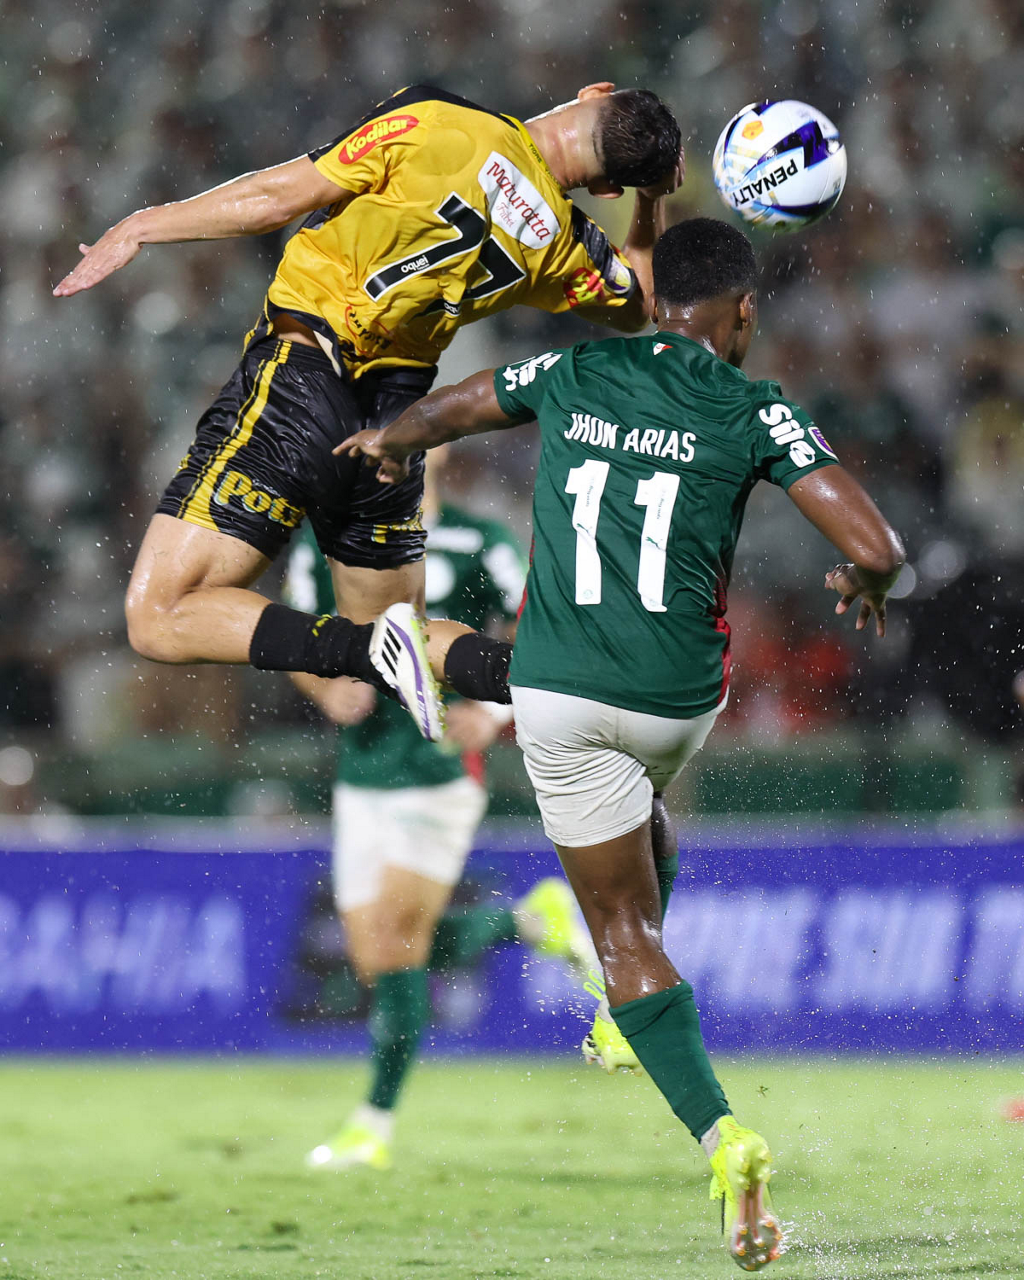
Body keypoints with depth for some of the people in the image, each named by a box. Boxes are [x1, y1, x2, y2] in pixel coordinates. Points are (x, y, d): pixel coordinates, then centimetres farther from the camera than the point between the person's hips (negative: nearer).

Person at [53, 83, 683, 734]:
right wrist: (654, 197, 26)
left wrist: (143, 226, 2)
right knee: (393, 623, 24)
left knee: (158, 619, -6)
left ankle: (380, 653, -20)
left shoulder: (435, 124, -11)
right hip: (394, 420, 6)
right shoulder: (560, 240, 3)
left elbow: (276, 198, -8)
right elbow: (634, 307, 24)